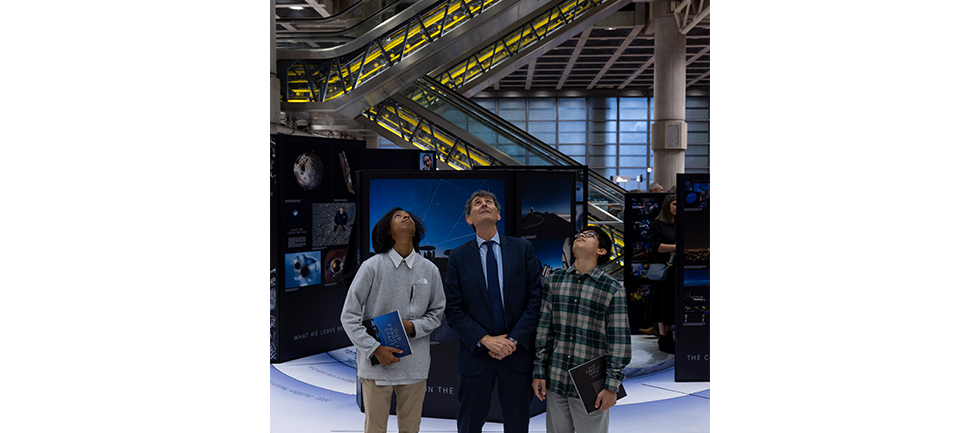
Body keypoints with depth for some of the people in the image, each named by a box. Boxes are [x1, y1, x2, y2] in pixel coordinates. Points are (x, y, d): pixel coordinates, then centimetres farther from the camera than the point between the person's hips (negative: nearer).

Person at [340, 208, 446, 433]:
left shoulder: (429, 270, 4)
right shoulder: (372, 266, -5)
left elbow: (437, 313, 13)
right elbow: (349, 316, -3)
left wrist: (413, 327, -7)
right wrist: (374, 348, -12)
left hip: (415, 365, 3)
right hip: (376, 363, -2)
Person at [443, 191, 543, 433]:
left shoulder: (523, 249, 2)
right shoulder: (458, 257, 1)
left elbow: (536, 298, -2)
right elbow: (453, 310, -3)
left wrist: (514, 340, -11)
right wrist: (486, 340, -13)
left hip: (518, 351, 0)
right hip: (476, 354, 0)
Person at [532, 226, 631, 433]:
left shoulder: (613, 290, -6)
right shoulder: (554, 281, 4)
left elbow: (619, 341, -6)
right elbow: (544, 328, 7)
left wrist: (612, 386, -7)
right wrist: (539, 372, 5)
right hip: (555, 382, 3)